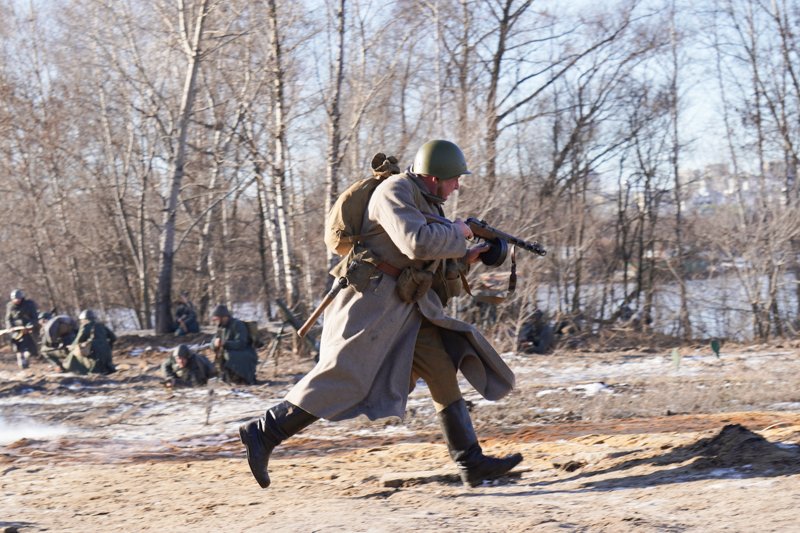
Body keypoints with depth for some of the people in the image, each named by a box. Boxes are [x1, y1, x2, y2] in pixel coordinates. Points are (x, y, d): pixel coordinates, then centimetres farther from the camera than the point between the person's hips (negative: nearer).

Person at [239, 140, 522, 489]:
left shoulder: (427, 204, 20)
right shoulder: (396, 191, -11)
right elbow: (417, 243, -25)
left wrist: (464, 259, 16)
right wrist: (456, 234, -10)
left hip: (408, 309, 10)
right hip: (375, 300, -10)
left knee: (444, 374, 1)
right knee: (342, 380, -13)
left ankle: (471, 463, 1)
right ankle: (262, 434, -7)